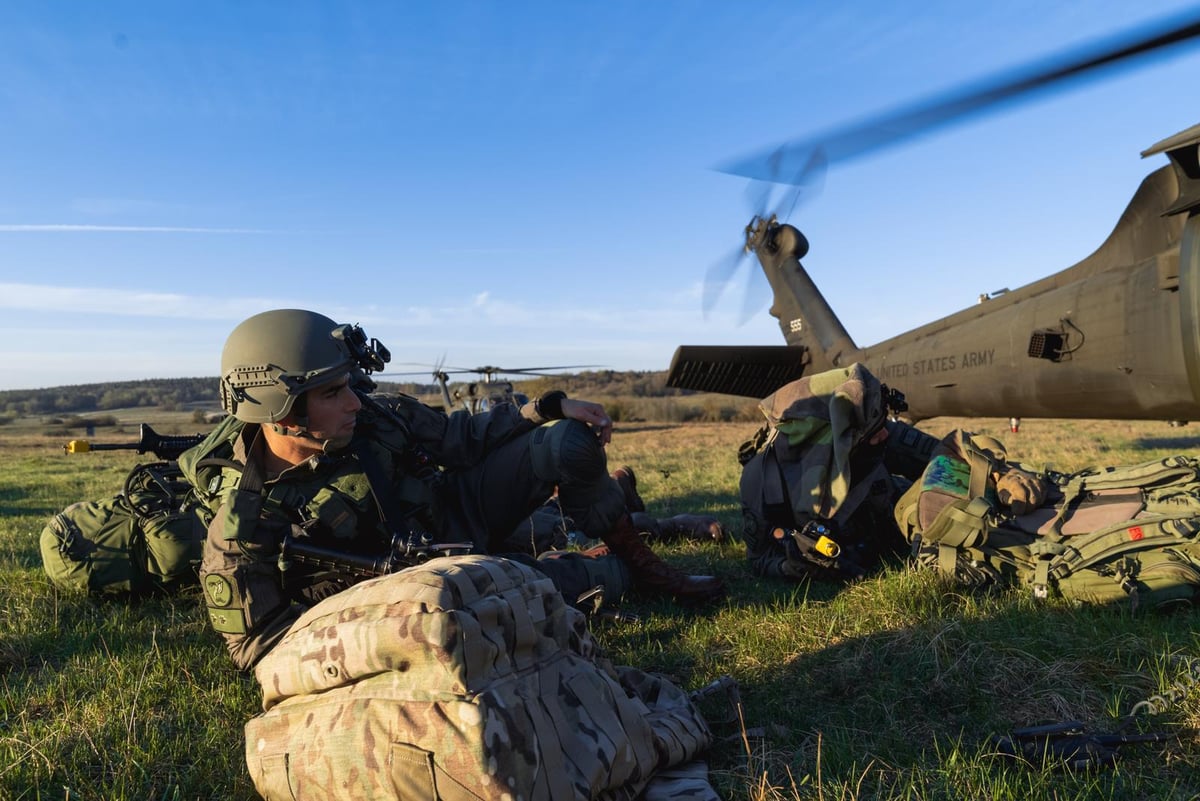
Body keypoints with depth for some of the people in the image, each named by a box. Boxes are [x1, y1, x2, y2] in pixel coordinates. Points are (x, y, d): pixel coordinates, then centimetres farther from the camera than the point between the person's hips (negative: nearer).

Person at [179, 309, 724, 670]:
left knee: (569, 444, -13)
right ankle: (617, 571, 3)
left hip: (457, 514, 5)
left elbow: (460, 437, 0)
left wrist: (552, 405, -9)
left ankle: (637, 557, 8)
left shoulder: (371, 418, -13)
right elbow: (258, 647, -17)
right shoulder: (242, 526, -24)